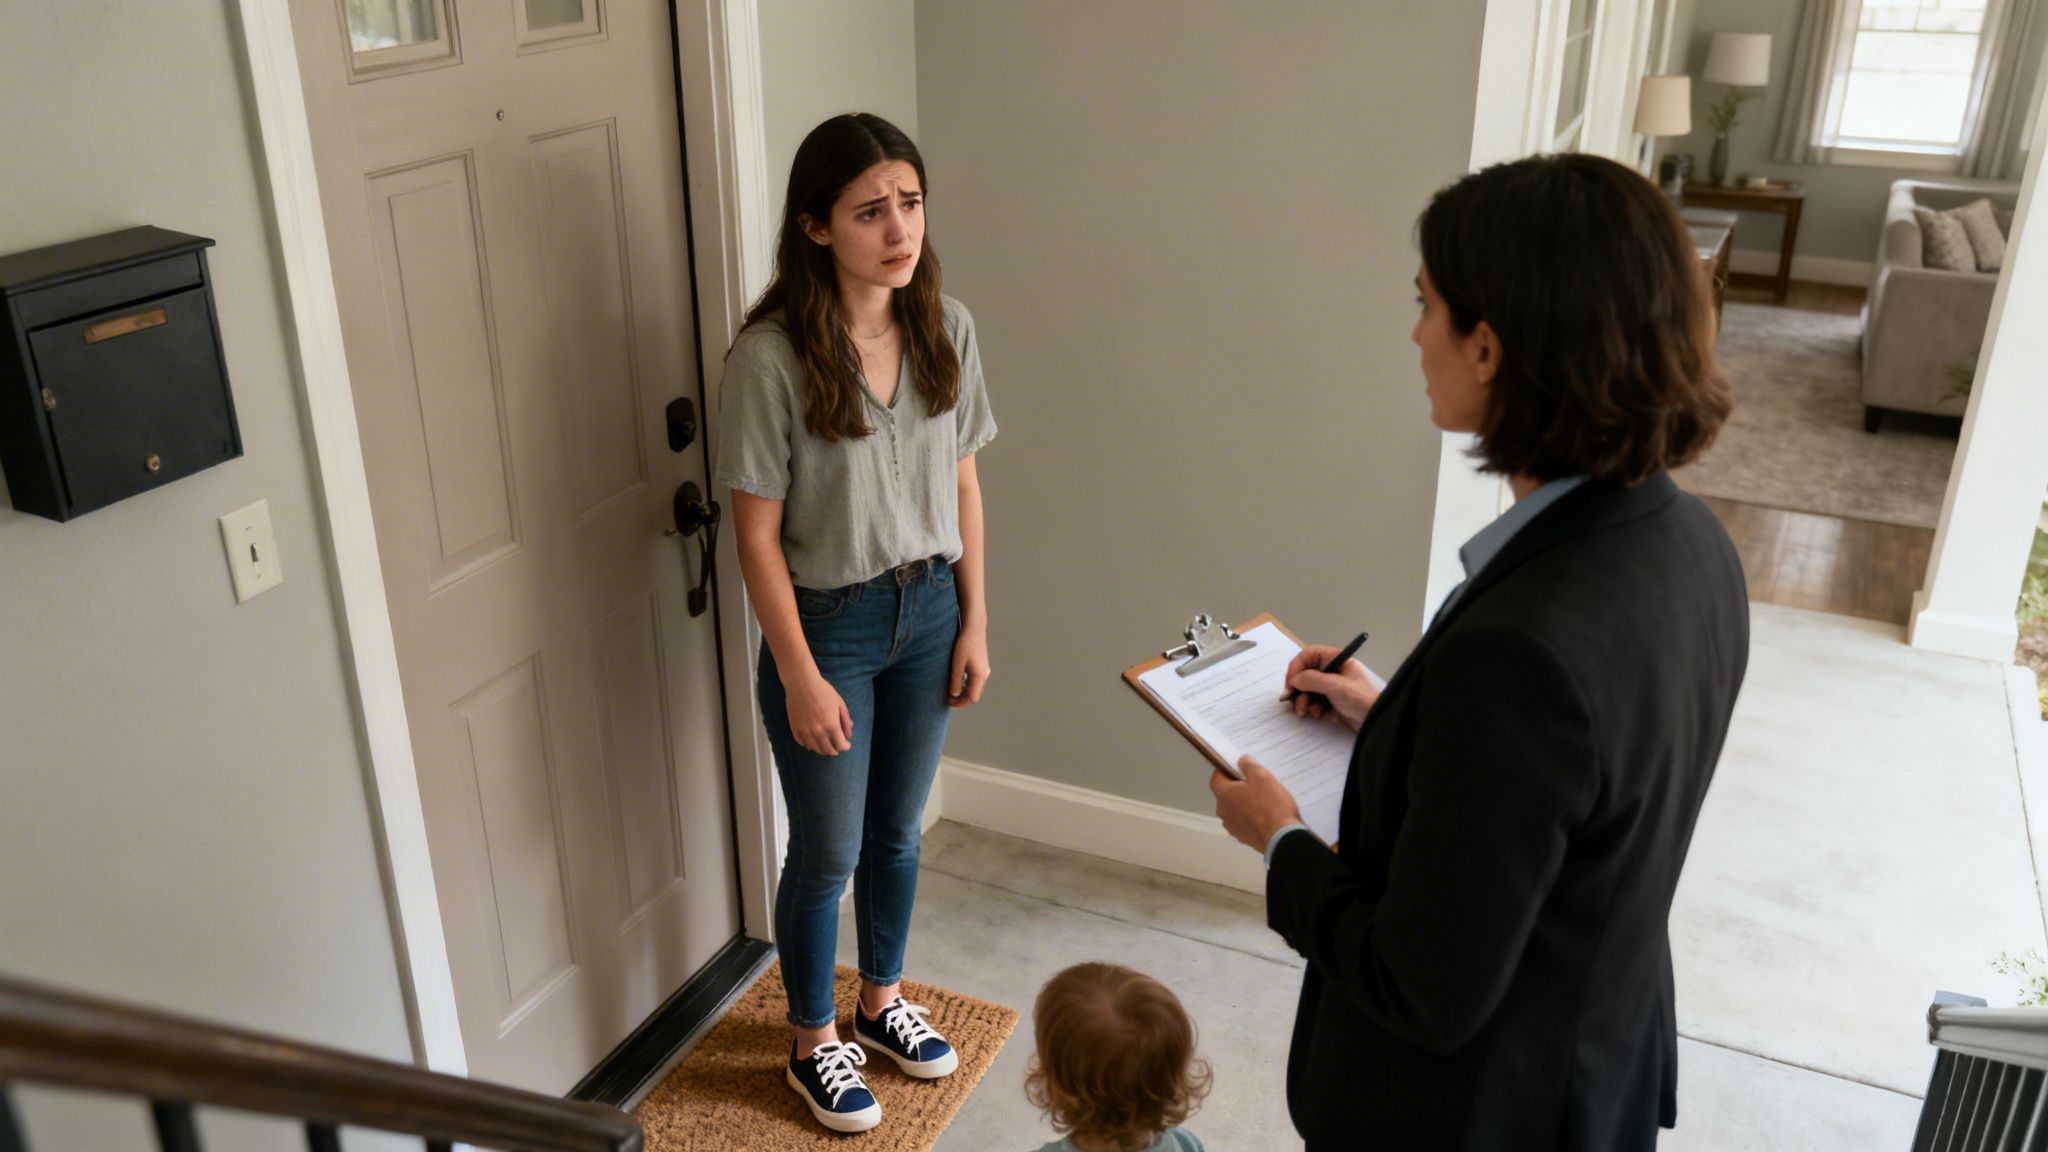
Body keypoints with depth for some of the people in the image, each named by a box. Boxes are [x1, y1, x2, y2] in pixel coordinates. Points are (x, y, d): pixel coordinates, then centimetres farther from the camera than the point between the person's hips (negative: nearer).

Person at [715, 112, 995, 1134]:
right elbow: (757, 533, -16)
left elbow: (962, 482, 4)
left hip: (927, 610, 5)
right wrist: (802, 678, -15)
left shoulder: (944, 327, -5)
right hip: (826, 623, -5)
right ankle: (815, 1044, 36)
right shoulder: (771, 355, -21)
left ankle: (882, 1000, 46)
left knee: (897, 831, 21)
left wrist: (973, 620, 4)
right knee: (826, 851, 11)